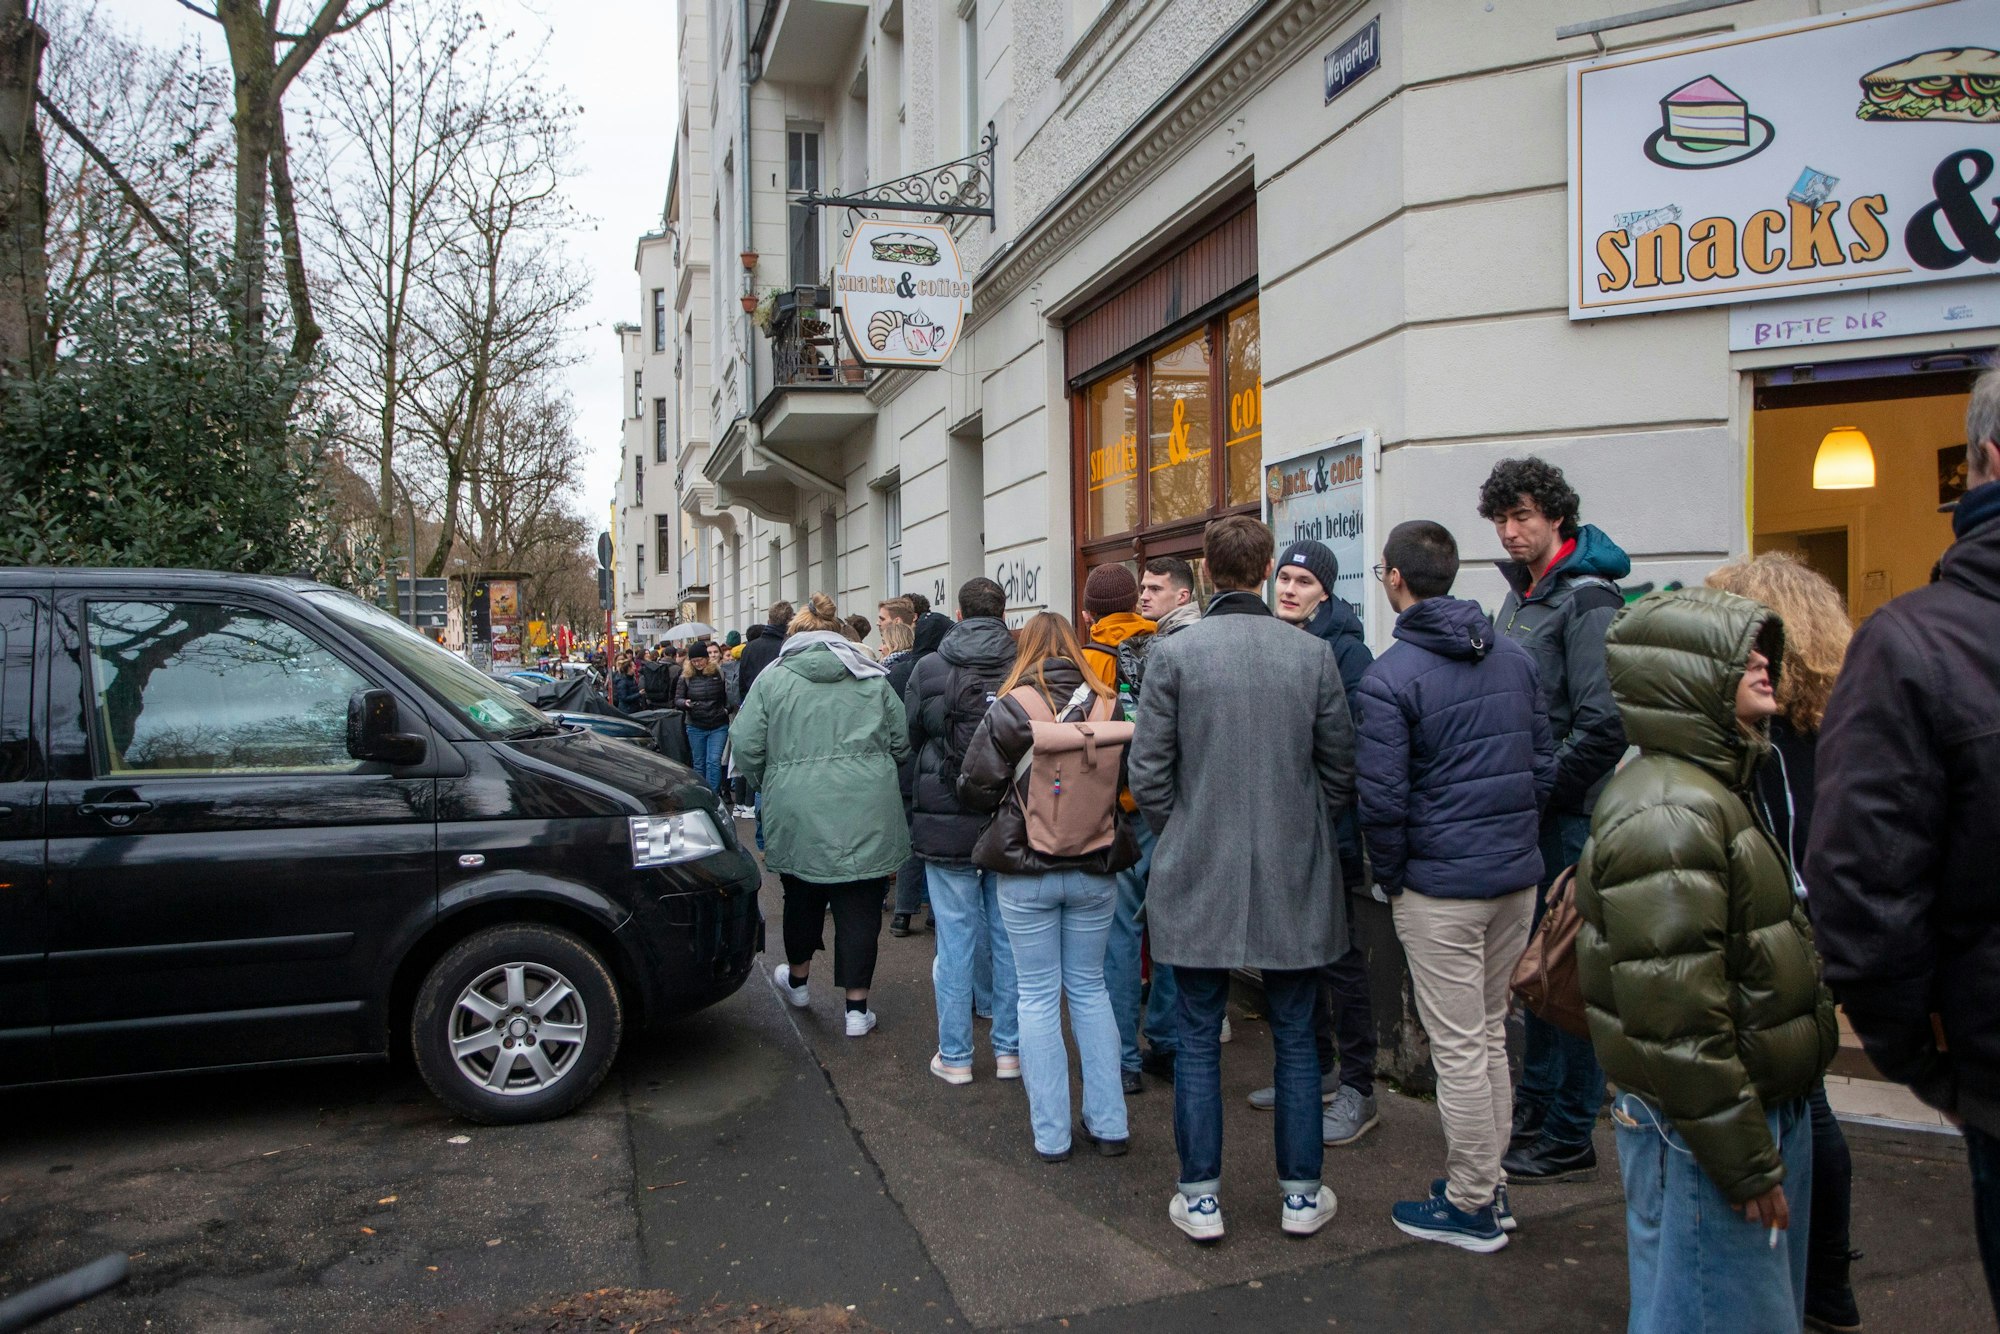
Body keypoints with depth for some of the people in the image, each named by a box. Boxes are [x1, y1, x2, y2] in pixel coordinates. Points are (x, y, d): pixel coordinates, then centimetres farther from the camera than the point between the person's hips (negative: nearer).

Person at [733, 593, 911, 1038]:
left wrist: (768, 786, 16)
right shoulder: (872, 677, 7)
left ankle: (797, 978, 42)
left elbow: (748, 747, -2)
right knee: (860, 905, 6)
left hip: (798, 811, 0)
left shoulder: (773, 678, 1)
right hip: (866, 812, 0)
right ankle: (857, 1008, 10)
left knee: (802, 897, 20)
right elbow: (901, 741, 9)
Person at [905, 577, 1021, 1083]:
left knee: (955, 938, 6)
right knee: (1008, 937, 11)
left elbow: (908, 741, 5)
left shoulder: (928, 668, -5)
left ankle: (954, 1055, 15)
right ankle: (1009, 1050, 21)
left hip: (946, 823, -1)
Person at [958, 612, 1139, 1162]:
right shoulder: (1109, 706, -5)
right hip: (1096, 869, 2)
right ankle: (1108, 1124, 20)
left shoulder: (1007, 709, -11)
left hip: (1026, 872, -2)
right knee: (1089, 988, 17)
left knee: (1038, 996, 9)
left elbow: (975, 789, -8)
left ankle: (1050, 1132, 14)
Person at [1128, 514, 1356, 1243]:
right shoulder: (1314, 654, -3)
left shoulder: (1172, 654, -9)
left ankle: (1200, 1197, 18)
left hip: (1198, 875, -1)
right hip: (1294, 880, 2)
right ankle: (1302, 1193, 25)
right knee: (1295, 1038, 14)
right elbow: (1341, 768, 3)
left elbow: (1148, 773, -8)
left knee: (1198, 1038, 10)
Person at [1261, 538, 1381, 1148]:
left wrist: (1357, 832, -22)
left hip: (1331, 830, -7)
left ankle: (1358, 1090, 14)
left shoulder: (1346, 651, -13)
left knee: (1341, 957, 2)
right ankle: (1317, 1069, 32)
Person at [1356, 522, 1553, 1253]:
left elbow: (1381, 799, -16)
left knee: (1458, 1048, 4)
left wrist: (1392, 878, -1)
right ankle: (1487, 1184, 30)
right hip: (1518, 875, 7)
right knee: (1491, 1036, 18)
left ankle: (1471, 1206, 17)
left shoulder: (1389, 676, -15)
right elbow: (1544, 765, 10)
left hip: (1441, 886, -7)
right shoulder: (1515, 657, 5)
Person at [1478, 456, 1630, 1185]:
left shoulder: (1587, 598, -13)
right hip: (1529, 808, 9)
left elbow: (1603, 724, -21)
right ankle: (1535, 1105, 31)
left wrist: (1541, 791, -15)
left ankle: (1570, 1139, 11)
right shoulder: (1519, 596, 14)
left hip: (1569, 815, -9)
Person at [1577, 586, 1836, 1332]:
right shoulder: (1666, 815, -24)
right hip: (1703, 1132, -10)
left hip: (1765, 1106, 10)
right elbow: (1677, 1012, -27)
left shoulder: (1712, 788, 12)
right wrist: (1745, 1159, -20)